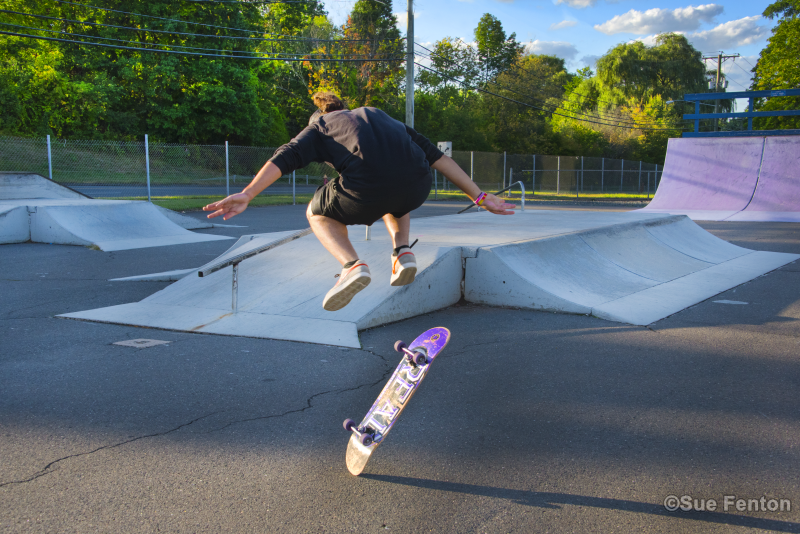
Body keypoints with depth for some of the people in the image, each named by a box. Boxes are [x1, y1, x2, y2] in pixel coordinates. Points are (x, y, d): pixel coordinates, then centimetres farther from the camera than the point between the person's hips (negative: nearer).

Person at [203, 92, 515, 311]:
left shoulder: (319, 126, 27)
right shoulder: (379, 115, 37)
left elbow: (286, 157, 7)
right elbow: (435, 155, 31)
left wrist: (246, 195, -5)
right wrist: (479, 197, 30)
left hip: (366, 193, -4)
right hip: (416, 189, 5)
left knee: (318, 213, 26)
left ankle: (351, 265, 0)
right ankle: (402, 252, 15)